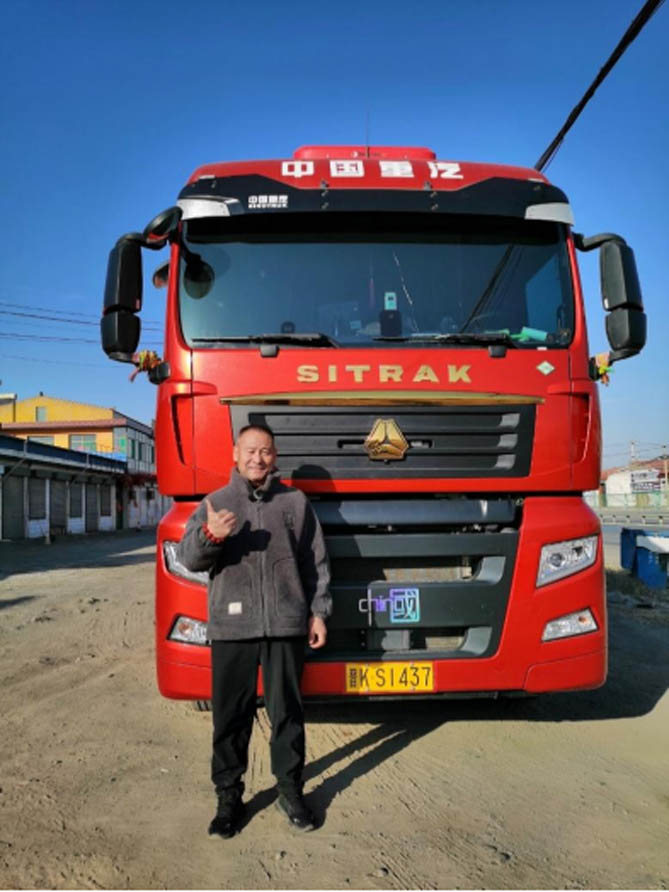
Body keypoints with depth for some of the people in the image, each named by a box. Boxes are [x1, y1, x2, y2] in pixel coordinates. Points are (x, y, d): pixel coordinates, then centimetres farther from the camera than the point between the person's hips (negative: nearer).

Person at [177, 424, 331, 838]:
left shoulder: (295, 502, 9)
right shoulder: (214, 504, 8)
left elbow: (315, 562, 10)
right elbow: (188, 557, -2)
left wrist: (318, 611, 5)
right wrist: (209, 535, -22)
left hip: (287, 625, 0)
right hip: (232, 626, 0)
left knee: (288, 712, 9)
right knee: (230, 716, 6)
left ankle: (290, 791, 25)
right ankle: (229, 797, 21)